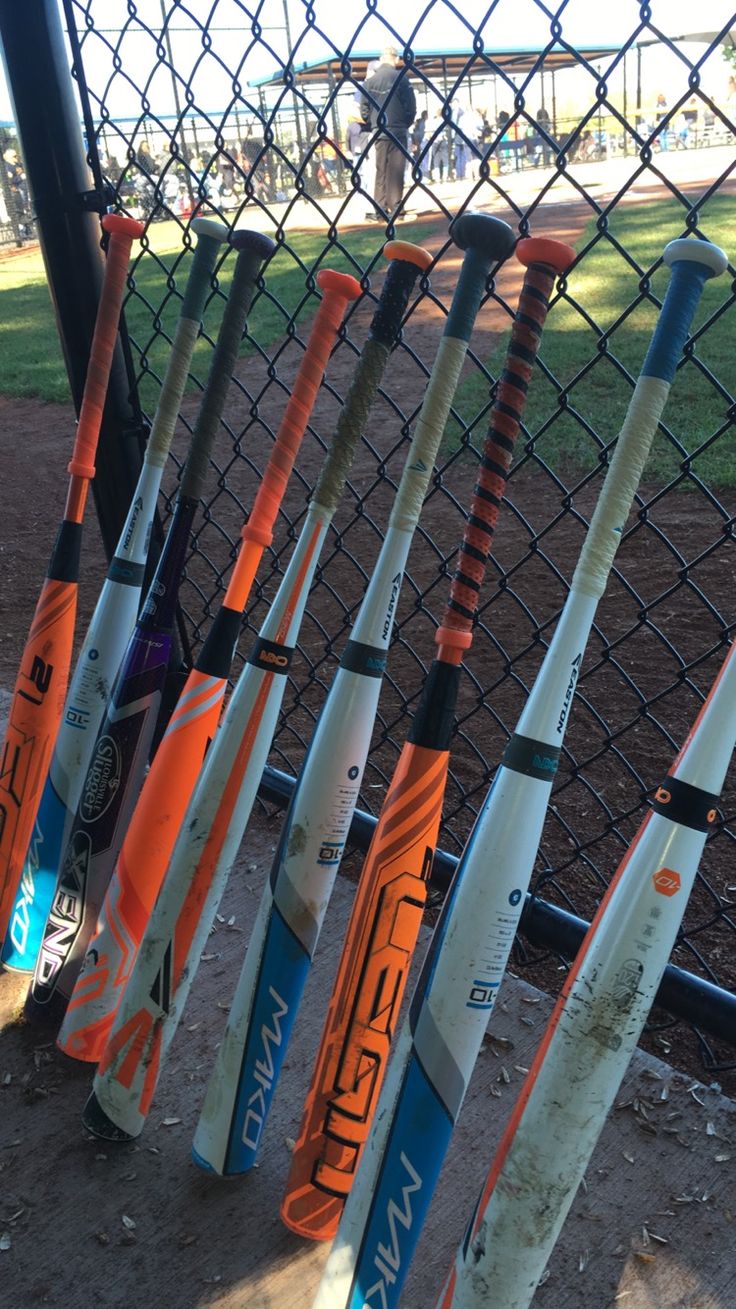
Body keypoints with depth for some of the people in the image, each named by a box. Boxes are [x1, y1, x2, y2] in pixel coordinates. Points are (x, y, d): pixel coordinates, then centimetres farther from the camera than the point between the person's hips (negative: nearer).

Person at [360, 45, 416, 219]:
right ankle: (394, 207, -3)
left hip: (379, 133, 3)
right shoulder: (400, 77, -5)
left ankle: (381, 207, 6)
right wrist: (406, 123, 11)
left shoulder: (369, 81, 2)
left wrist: (373, 123, 17)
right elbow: (411, 106, -5)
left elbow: (364, 110, 2)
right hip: (398, 131, -3)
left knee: (381, 170, 8)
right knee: (396, 171, 0)